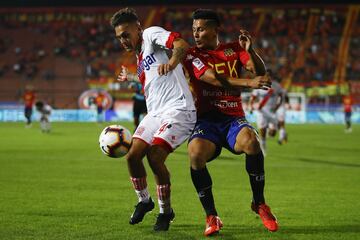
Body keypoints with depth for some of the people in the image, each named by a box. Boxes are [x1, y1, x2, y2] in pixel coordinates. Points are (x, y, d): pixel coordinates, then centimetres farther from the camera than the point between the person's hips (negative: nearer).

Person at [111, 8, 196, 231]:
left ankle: (166, 211, -1)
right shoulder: (140, 57, 24)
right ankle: (144, 200, 20)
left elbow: (182, 45, -24)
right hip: (155, 113, 9)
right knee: (133, 156, -4)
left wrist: (172, 62, -43)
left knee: (155, 157, -20)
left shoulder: (151, 34, -3)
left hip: (178, 109, -9)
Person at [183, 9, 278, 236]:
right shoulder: (193, 55, 3)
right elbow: (214, 79, -13)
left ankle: (259, 203, -12)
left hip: (234, 119, 1)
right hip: (206, 121, -1)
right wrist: (248, 83, -26)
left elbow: (260, 72, 1)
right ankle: (212, 217, -17)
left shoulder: (234, 49, 12)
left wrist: (250, 51, -18)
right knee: (195, 153, -34)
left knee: (251, 141, -34)